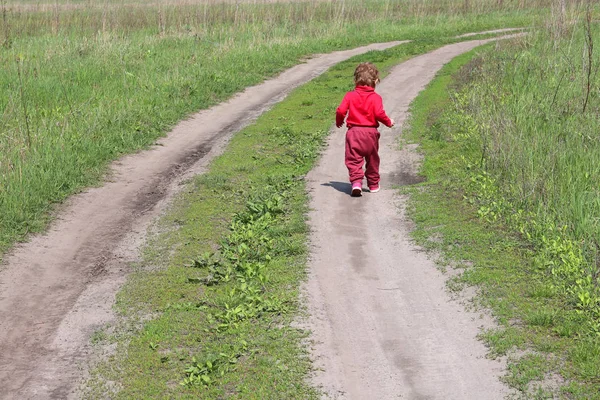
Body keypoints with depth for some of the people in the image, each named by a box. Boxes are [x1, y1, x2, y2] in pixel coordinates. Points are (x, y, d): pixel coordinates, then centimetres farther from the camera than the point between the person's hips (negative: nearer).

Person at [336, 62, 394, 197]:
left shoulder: (350, 96, 0)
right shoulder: (375, 97, -5)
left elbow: (341, 111, -5)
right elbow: (379, 114, -15)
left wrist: (339, 122, 16)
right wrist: (389, 122, 4)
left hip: (354, 132, 0)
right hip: (370, 132, 0)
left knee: (353, 159, 0)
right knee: (372, 159, 16)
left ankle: (356, 181, -21)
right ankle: (373, 185, 25)